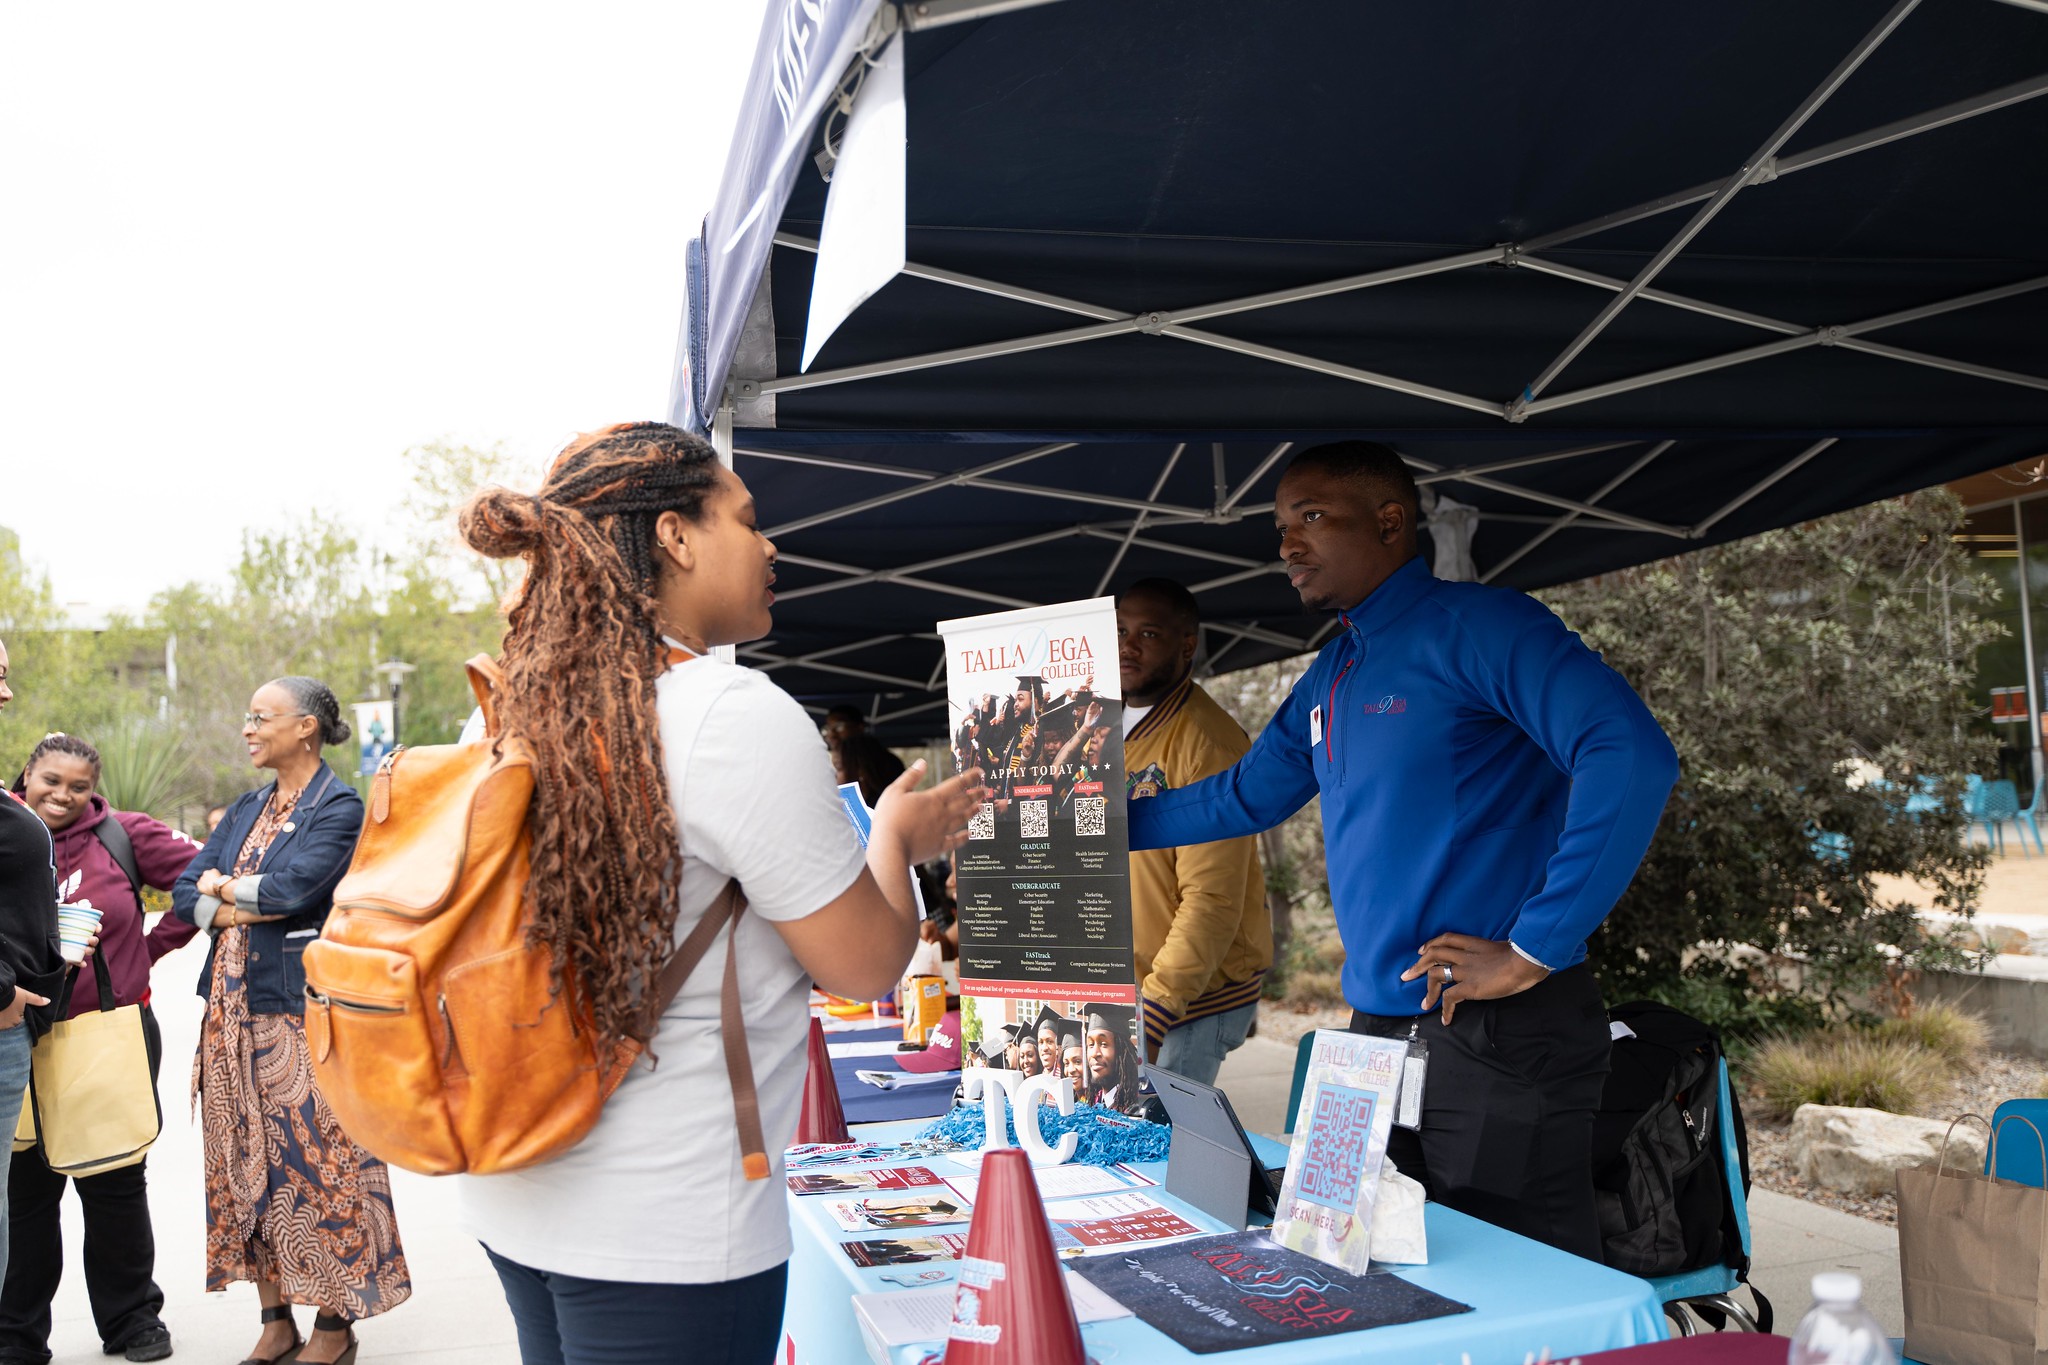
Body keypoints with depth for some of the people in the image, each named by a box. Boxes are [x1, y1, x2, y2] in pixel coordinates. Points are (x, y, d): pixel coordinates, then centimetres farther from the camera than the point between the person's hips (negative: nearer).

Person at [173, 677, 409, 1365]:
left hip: (300, 1007, -7)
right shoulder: (246, 809, 15)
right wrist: (236, 910, -10)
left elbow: (293, 887, -20)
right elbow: (185, 892, 10)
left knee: (314, 1159, -1)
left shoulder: (339, 807, -7)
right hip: (233, 1007, 7)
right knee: (246, 1161, 10)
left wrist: (224, 886, -3)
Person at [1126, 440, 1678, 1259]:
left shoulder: (1475, 629, -12)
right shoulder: (1330, 678, 16)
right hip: (1379, 1028, 9)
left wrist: (1534, 951, -22)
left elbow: (1633, 755, -24)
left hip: (1498, 1034, -9)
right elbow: (1246, 795, 30)